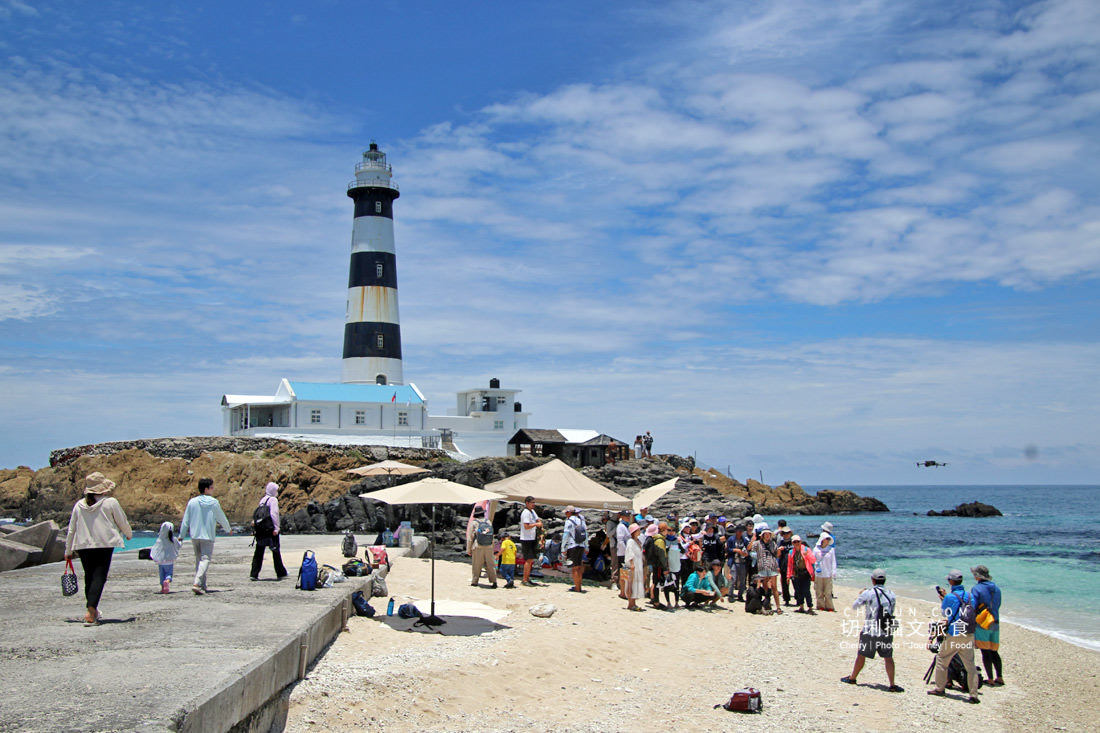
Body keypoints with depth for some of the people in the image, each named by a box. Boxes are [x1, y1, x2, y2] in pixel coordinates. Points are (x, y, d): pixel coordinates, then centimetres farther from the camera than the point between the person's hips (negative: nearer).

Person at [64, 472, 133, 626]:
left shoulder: (79, 505, 6)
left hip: (83, 546, 4)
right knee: (99, 577, -7)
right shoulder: (110, 502, -5)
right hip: (104, 545, -4)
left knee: (89, 577, 17)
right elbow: (122, 523, 4)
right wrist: (129, 534, 25)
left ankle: (92, 610, 26)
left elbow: (71, 530, 11)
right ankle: (91, 612, -20)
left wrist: (68, 551, 21)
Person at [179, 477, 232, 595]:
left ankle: (202, 585, 16)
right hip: (208, 536, -4)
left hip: (194, 536, 4)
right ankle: (196, 583, -23)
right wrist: (229, 529, 25)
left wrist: (181, 535, 14)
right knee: (205, 559, -6)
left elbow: (185, 520, 6)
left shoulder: (192, 502, 4)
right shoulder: (214, 502, -3)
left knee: (198, 559, 14)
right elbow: (222, 518, 8)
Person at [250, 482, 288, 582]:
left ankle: (253, 574, 1)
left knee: (259, 552, 6)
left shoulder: (262, 499, 13)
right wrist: (276, 528, -17)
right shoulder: (273, 499, -8)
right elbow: (274, 514, -17)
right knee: (276, 551, 4)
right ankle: (280, 573, 11)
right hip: (270, 529, -6)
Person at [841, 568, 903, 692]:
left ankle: (852, 678, 26)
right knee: (888, 658, 8)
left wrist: (859, 595, 18)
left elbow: (854, 606, 2)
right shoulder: (891, 595, -1)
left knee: (862, 655, 12)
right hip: (887, 632, 2)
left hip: (870, 632, -2)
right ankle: (892, 685, 3)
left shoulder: (868, 593, -11)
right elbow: (892, 612, 12)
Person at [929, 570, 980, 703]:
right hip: (969, 635, 5)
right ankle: (973, 694, 2)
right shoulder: (969, 596, 4)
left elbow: (943, 612, 2)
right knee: (970, 665, 5)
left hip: (954, 635, -5)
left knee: (941, 660, 12)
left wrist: (941, 599, 17)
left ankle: (940, 688, 19)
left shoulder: (950, 597, -13)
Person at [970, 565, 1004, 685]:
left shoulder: (976, 589, -10)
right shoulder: (996, 589, 10)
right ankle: (999, 678, 14)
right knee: (994, 652, 15)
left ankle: (991, 679, -3)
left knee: (985, 652, -3)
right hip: (995, 624, 6)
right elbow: (997, 606, 18)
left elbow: (972, 608, -14)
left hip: (982, 624, -6)